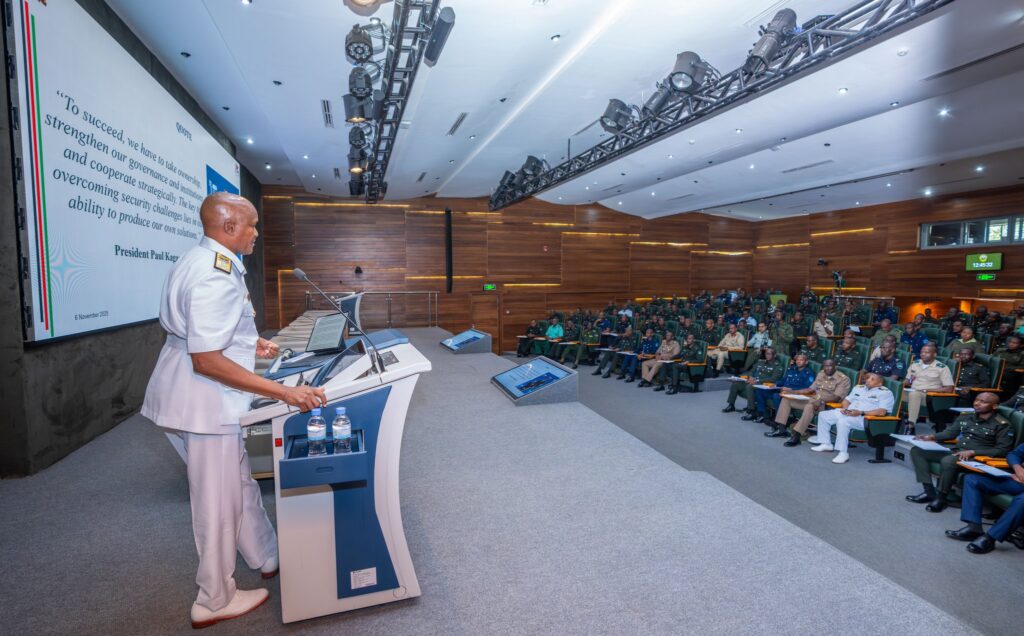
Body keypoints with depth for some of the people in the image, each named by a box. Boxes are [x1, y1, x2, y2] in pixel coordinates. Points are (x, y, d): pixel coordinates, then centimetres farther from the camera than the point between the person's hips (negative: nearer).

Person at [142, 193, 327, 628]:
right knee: (219, 500, 6)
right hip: (204, 399, -11)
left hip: (203, 395, 11)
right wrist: (284, 392, -30)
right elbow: (207, 360, -29)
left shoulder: (200, 261, 8)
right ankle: (215, 601, 25)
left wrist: (249, 343, 20)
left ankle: (269, 559, 40)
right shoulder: (216, 277, -25)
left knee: (239, 483, 22)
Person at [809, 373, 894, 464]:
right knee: (823, 415, -5)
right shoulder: (858, 387, 23)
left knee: (843, 421, -36)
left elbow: (882, 412, -12)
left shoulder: (885, 393, 0)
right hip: (847, 413, 8)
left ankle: (843, 453, -29)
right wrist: (845, 408, 0)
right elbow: (847, 400, 25)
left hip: (866, 418, -8)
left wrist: (861, 413, -21)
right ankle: (826, 444, 2)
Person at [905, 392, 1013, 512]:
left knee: (947, 461, -39)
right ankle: (929, 492, -12)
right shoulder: (966, 417, 14)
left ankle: (940, 498, -19)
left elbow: (1003, 450, -11)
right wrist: (932, 437, 0)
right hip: (955, 452, 8)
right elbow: (950, 432, 20)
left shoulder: (1002, 425, -5)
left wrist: (973, 452, -22)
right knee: (916, 450, -7)